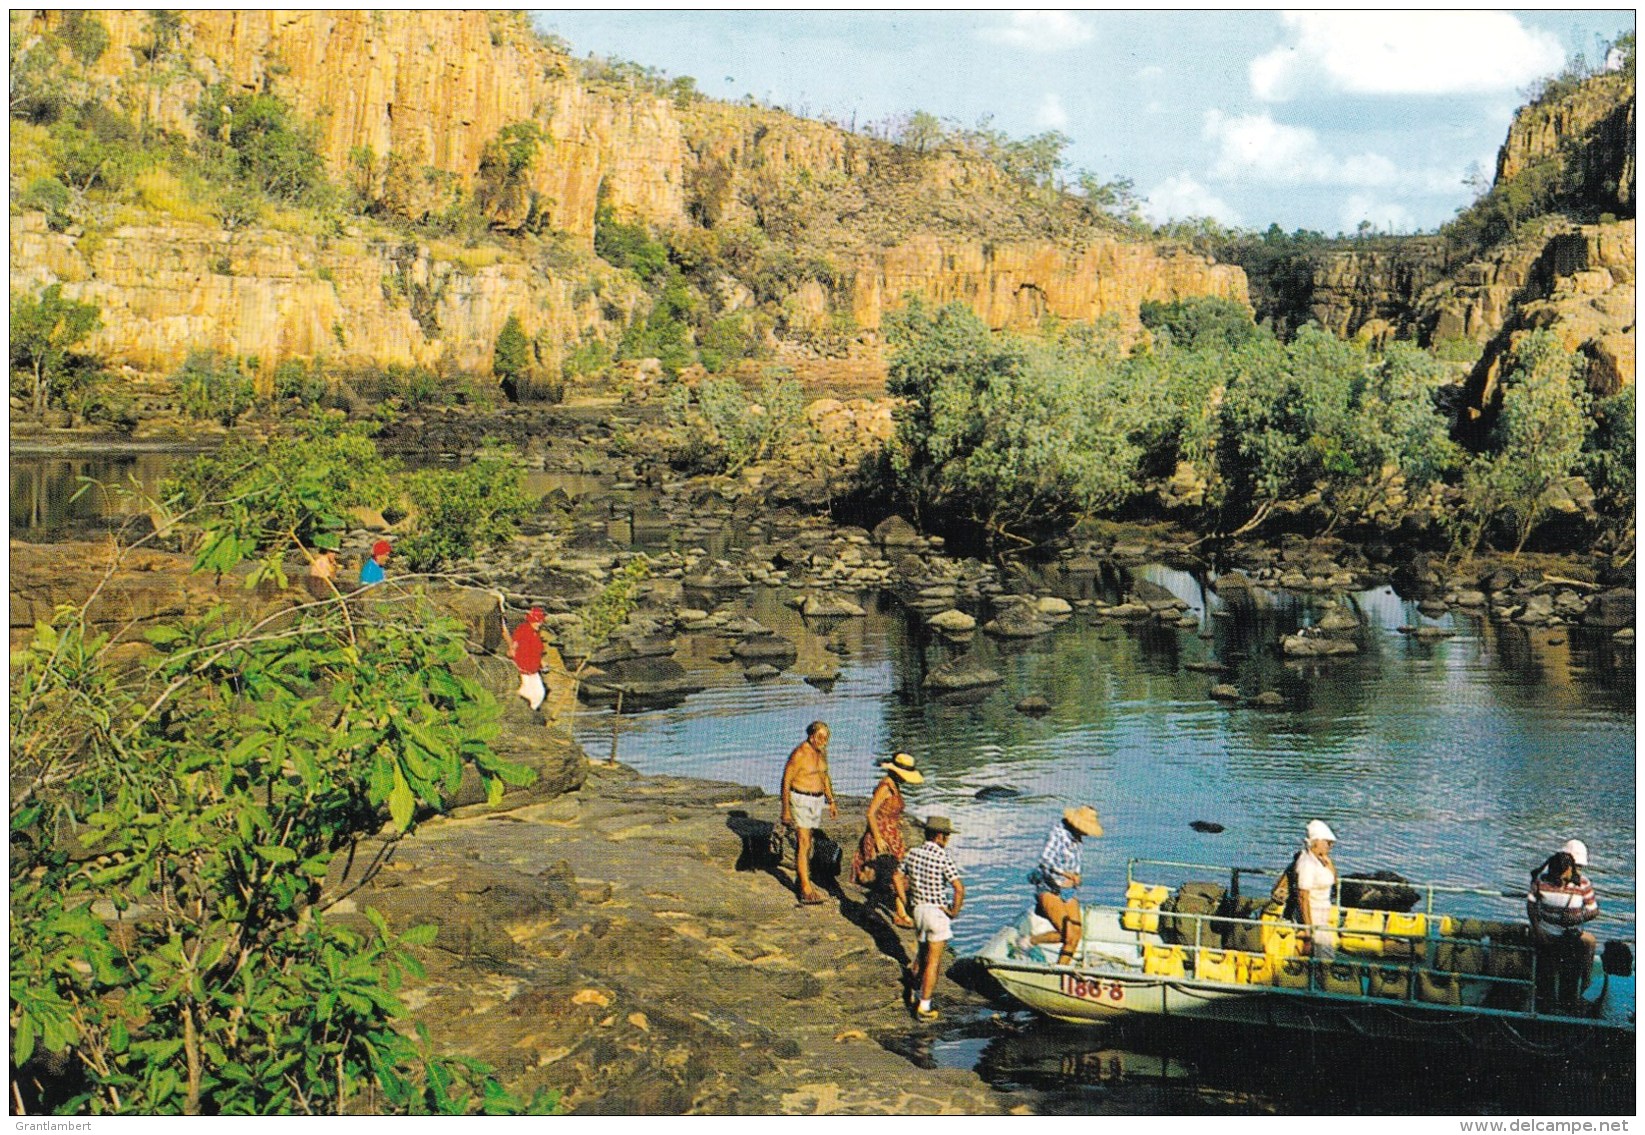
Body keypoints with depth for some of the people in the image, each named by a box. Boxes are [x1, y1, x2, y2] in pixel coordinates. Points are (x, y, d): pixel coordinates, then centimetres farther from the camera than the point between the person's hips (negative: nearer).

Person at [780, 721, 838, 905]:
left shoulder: (822, 752, 5)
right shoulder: (799, 754, -19)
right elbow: (786, 781, -15)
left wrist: (831, 802, 19)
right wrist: (786, 810, -16)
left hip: (817, 800, 8)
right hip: (800, 800, -7)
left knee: (807, 841, 16)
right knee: (803, 844, -12)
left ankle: (804, 880, 29)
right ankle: (806, 891, -14)